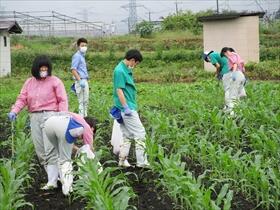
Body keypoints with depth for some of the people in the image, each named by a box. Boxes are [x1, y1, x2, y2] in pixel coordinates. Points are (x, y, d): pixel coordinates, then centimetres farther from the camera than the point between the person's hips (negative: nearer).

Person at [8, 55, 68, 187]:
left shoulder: (55, 81, 1)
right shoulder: (29, 82, 14)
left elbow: (62, 100, -3)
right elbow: (22, 99, 9)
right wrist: (14, 111, -9)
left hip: (50, 115, -5)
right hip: (34, 117, 5)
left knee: (50, 148, -12)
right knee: (39, 150, 6)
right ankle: (51, 173, 17)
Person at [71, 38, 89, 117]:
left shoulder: (82, 56, 16)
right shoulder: (77, 56, -12)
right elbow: (73, 70, -18)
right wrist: (80, 81, -23)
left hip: (85, 81, 9)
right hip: (80, 81, -9)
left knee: (86, 101, 15)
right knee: (81, 101, -6)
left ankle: (85, 117, 23)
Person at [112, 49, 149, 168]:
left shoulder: (126, 69, 13)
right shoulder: (120, 71, -16)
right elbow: (119, 90, -20)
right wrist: (126, 108, -21)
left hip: (129, 107, 10)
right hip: (127, 107, -10)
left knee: (127, 136, 13)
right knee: (140, 133, -6)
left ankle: (122, 161, 18)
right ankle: (142, 162, -2)